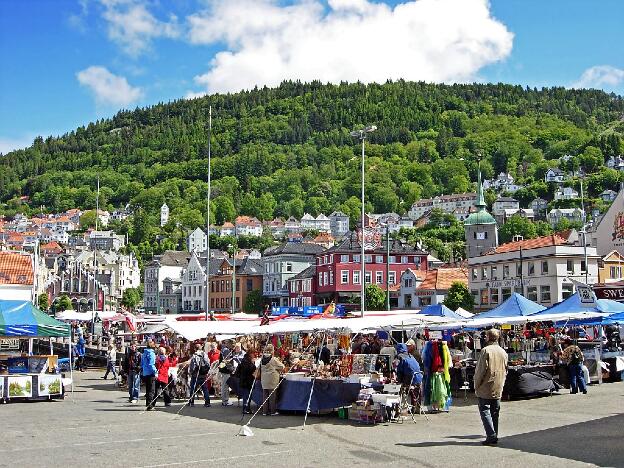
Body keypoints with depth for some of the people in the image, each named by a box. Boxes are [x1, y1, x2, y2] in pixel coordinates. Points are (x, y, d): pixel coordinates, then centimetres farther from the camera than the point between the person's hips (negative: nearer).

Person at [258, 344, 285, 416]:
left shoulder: (262, 359, 2)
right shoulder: (274, 359, -15)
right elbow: (281, 367, -9)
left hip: (264, 380, 5)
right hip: (272, 380, -5)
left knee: (265, 395, 10)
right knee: (272, 396, 3)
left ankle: (265, 411, 13)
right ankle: (272, 411, 8)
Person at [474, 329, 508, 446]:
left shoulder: (486, 350, -14)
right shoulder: (503, 352, 8)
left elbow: (481, 370, -15)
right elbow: (505, 371, 13)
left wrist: (476, 385, -5)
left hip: (485, 389, -6)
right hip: (498, 389, 6)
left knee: (485, 411, -2)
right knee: (495, 412, 13)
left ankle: (491, 436, -11)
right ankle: (494, 437, 15)